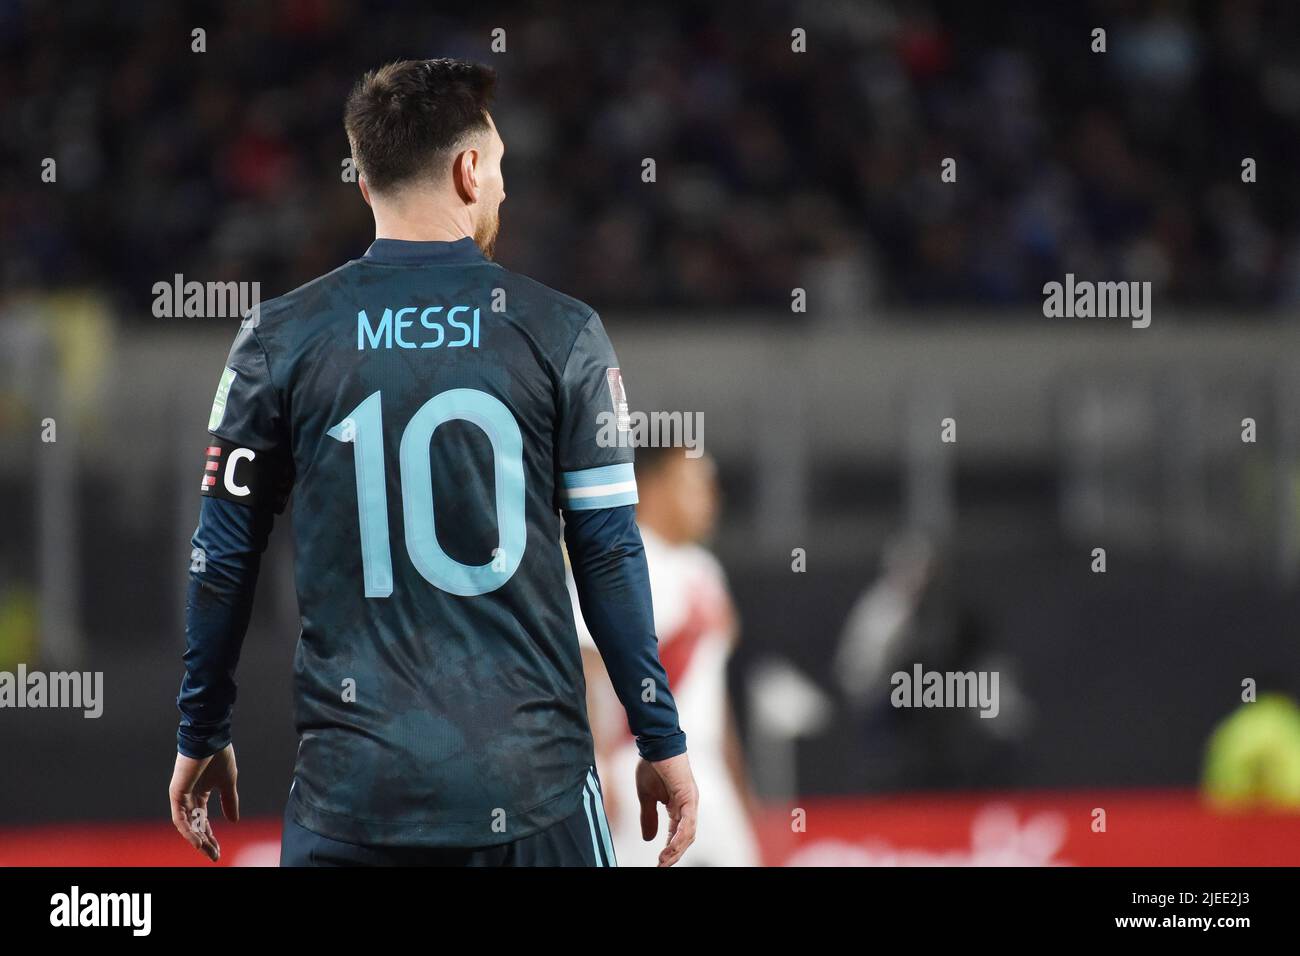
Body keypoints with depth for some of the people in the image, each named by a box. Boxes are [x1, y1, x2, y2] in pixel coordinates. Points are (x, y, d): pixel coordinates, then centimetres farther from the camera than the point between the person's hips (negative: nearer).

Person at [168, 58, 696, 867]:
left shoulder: (279, 341, 2)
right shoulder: (559, 332, -1)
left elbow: (224, 559, 5)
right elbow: (611, 555, 0)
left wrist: (202, 738, 17)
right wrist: (663, 743, 7)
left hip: (351, 793, 1)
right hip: (531, 787, -1)